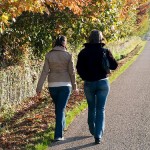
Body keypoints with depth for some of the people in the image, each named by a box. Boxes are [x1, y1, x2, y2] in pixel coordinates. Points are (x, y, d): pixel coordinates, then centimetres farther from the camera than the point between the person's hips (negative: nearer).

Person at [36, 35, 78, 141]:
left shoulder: (49, 55, -2)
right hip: (65, 85, -2)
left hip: (53, 85, 2)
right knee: (61, 109, -2)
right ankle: (58, 135, -7)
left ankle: (62, 125, 43)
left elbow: (45, 72, -5)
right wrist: (75, 87, 7)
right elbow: (72, 72, -3)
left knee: (58, 106, 23)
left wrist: (39, 88, -2)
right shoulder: (68, 55, -6)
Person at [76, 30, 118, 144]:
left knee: (91, 108, 20)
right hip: (103, 83, -1)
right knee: (100, 110, 2)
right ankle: (98, 135, -7)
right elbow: (114, 66, -5)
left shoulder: (83, 53, -3)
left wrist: (86, 78, 6)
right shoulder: (105, 52, -6)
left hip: (89, 84, 1)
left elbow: (79, 68, -7)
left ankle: (93, 131, 34)